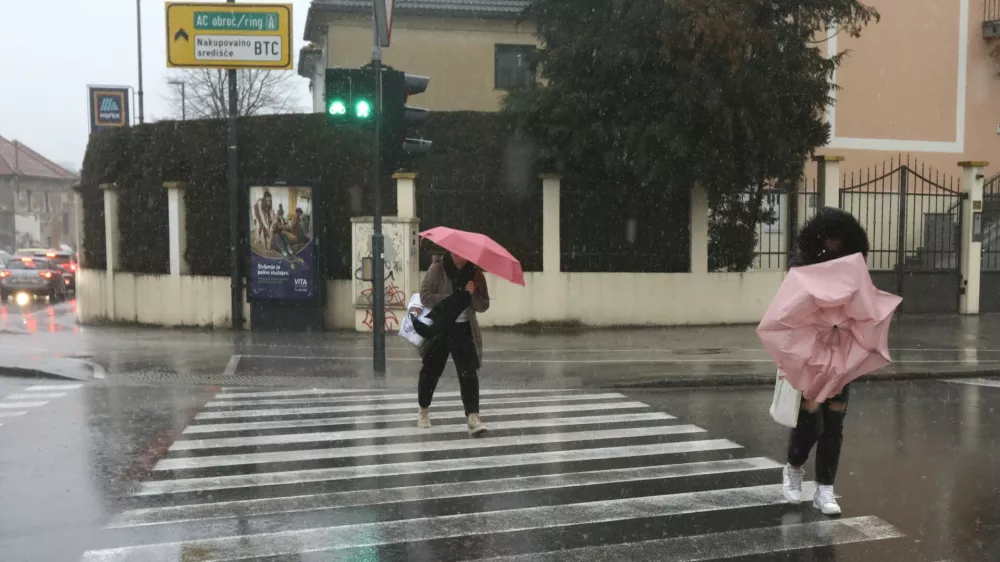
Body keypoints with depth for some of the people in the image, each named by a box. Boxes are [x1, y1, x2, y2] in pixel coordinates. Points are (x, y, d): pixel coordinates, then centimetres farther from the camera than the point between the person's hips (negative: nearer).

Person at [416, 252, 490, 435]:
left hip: (463, 329, 1)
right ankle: (423, 410, 32)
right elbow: (425, 296, -13)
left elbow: (484, 306, 1)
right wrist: (451, 299, -20)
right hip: (438, 328, -1)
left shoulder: (475, 273, 0)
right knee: (431, 371, 11)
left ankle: (473, 417, -16)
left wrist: (472, 295, -18)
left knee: (469, 373, -11)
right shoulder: (438, 268, -7)